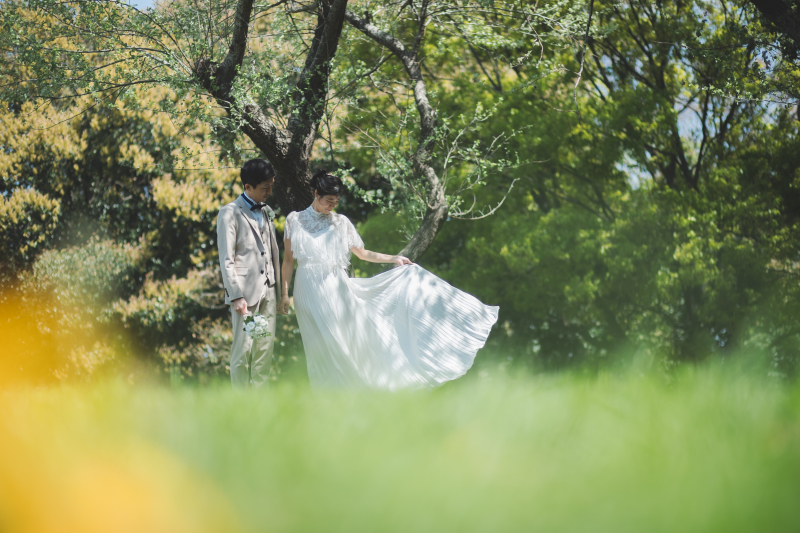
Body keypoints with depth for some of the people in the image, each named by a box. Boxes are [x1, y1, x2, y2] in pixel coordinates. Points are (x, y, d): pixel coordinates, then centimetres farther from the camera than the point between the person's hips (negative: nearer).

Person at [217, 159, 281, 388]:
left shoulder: (266, 212, 16)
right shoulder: (230, 213, -5)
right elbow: (226, 260, -9)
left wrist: (278, 287, 13)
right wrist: (236, 296, -17)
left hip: (267, 291, 6)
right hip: (246, 292, -6)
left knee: (265, 348, 6)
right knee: (243, 350, -5)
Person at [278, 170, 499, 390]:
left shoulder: (340, 222, 8)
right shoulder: (295, 220, 5)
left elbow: (363, 253, 14)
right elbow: (288, 259, 6)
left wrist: (394, 259, 7)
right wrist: (284, 293, 2)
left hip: (336, 289, 1)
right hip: (309, 292, -1)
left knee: (342, 343, -2)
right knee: (319, 348, -1)